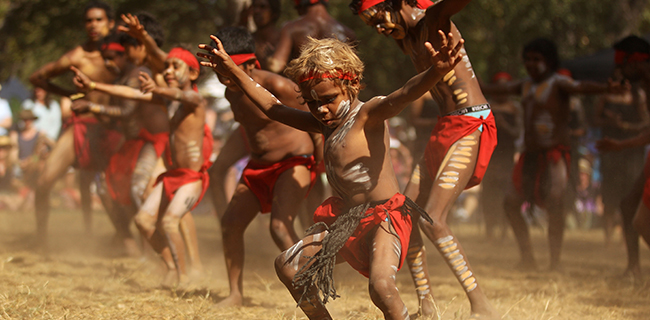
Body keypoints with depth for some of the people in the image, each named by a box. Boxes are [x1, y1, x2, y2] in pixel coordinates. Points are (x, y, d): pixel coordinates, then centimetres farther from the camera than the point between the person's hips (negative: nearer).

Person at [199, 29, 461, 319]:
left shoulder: (368, 115, -13)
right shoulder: (324, 124, 11)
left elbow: (400, 97, -34)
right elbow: (274, 108, 22)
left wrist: (435, 73, -55)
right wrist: (233, 72, 21)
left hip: (383, 216, -9)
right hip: (344, 217, 9)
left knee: (381, 287, -33)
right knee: (287, 265, 15)